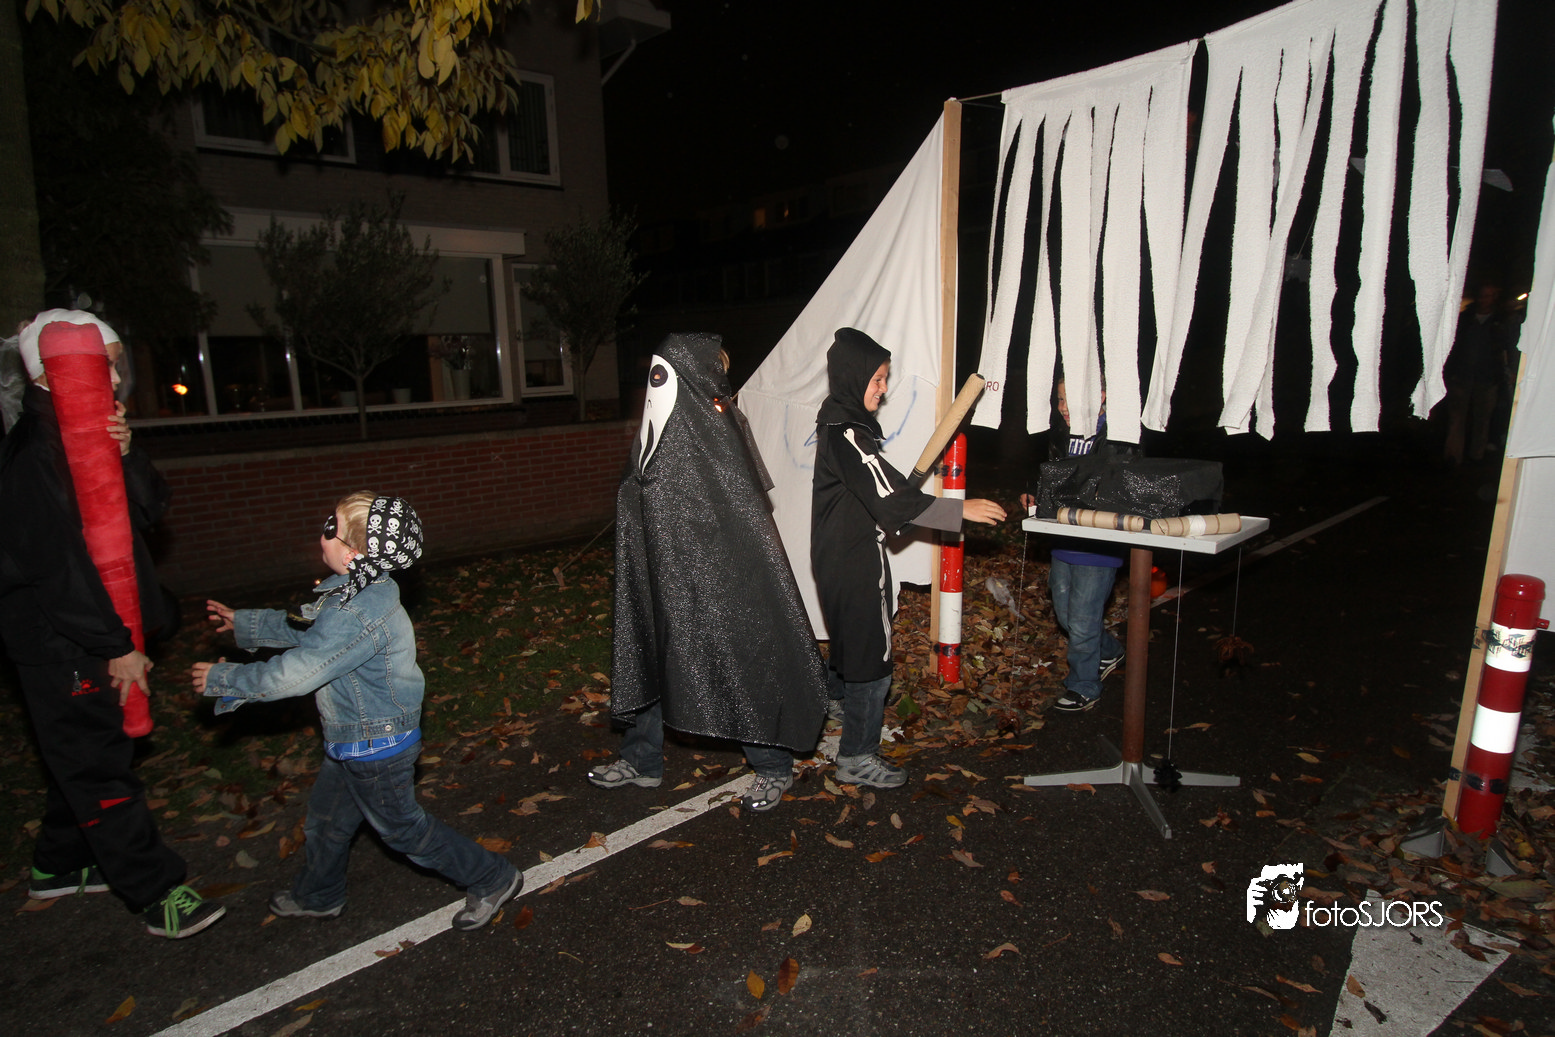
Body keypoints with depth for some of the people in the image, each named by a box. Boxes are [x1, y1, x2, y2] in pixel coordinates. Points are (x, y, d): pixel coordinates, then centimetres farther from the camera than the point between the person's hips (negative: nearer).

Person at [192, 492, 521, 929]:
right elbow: (307, 630, 16)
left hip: (376, 747, -9)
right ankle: (317, 896, 53)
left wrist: (221, 679, -14)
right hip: (353, 740, 10)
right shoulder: (363, 592, -3)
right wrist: (244, 623, 23)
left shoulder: (356, 617, -35)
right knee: (327, 817, 27)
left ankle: (493, 878, 23)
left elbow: (292, 675, -28)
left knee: (401, 827, 9)